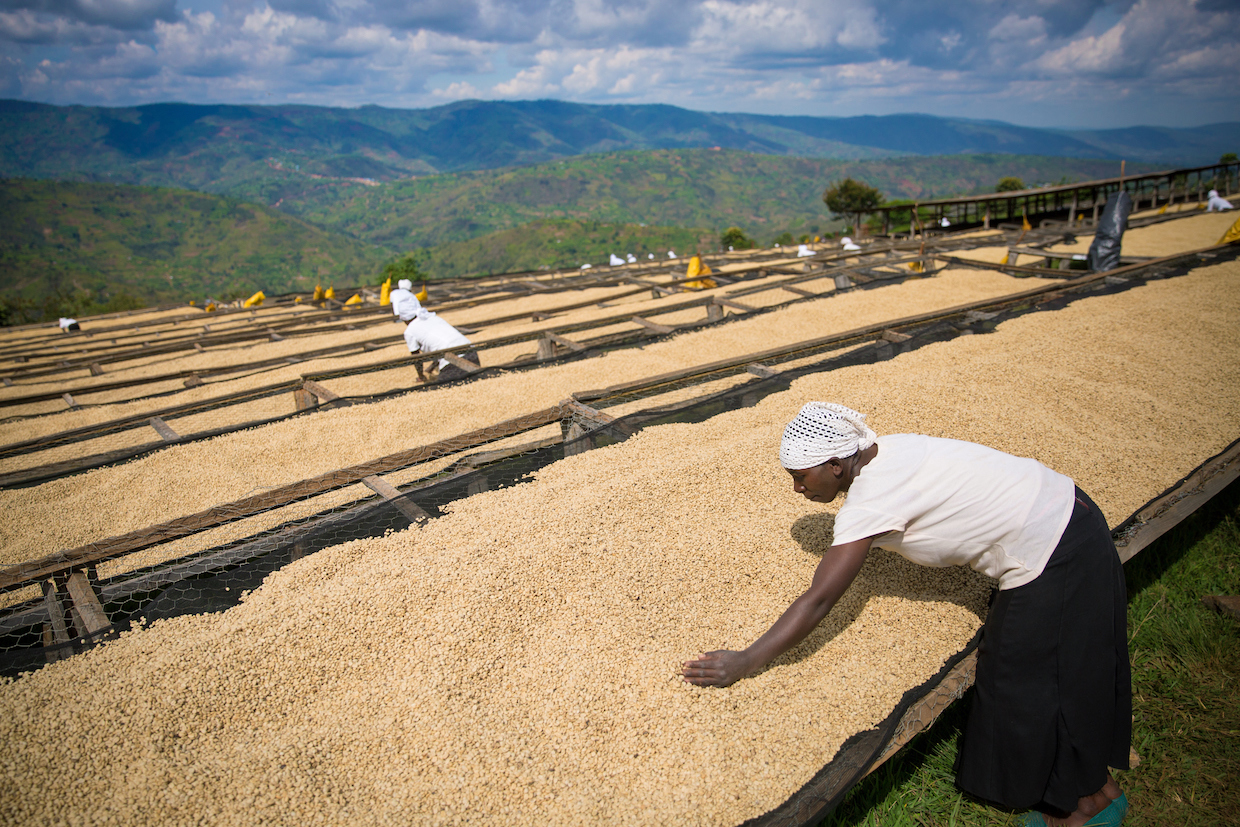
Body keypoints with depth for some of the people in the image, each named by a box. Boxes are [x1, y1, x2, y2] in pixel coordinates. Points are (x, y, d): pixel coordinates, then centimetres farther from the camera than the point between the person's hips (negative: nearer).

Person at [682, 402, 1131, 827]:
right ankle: (1095, 780, 42)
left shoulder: (871, 498, -27)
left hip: (1053, 558, -9)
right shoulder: (883, 451, -3)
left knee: (1026, 686, 8)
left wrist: (744, 663, -27)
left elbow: (818, 600, -30)